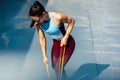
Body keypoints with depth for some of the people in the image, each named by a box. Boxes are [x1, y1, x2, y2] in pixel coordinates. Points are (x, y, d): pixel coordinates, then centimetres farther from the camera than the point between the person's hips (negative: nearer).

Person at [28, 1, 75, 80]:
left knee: (59, 68, -4)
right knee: (54, 66, 18)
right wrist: (44, 56, -5)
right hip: (56, 43, 6)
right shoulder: (38, 23, -18)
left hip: (68, 43, -5)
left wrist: (65, 38, -20)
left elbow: (72, 21, -17)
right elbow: (42, 39, -7)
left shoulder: (58, 17, -34)